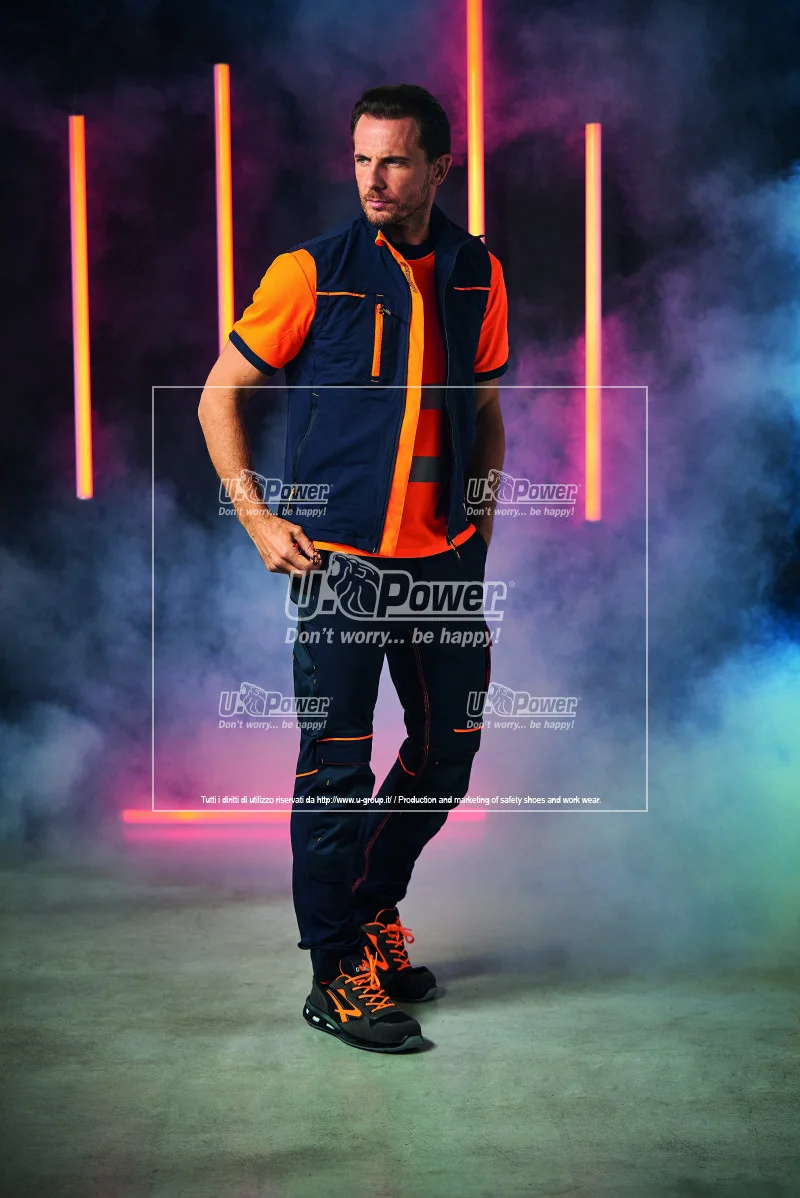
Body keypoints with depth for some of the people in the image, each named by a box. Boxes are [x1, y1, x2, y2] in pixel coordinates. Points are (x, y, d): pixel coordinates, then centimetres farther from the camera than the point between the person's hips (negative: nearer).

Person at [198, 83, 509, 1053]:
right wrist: (258, 521, -7)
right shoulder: (312, 271, -6)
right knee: (336, 765, -2)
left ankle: (374, 910, 33)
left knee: (450, 746, 12)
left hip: (442, 556, 5)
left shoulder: (476, 274, 6)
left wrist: (477, 516, 10)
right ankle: (336, 972, 10)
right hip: (339, 557, -5)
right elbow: (219, 398, 0)